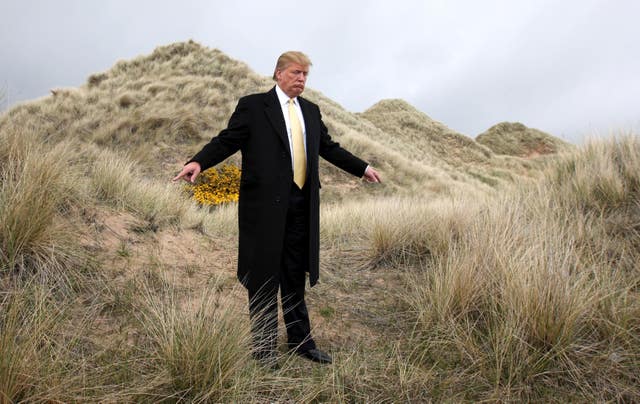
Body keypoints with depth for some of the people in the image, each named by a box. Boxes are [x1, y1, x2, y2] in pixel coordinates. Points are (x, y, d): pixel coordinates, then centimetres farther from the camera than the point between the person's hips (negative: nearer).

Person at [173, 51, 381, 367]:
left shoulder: (311, 111, 16)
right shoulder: (253, 105, -1)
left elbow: (329, 147, 24)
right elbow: (226, 140, -5)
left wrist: (362, 168, 25)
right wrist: (199, 162, -22)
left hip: (301, 207, 5)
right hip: (265, 205, -5)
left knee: (296, 276, 14)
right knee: (264, 277, 4)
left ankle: (300, 341, 26)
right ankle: (264, 347, 17)